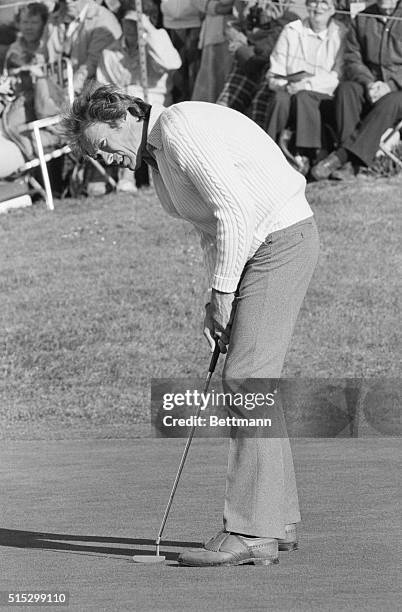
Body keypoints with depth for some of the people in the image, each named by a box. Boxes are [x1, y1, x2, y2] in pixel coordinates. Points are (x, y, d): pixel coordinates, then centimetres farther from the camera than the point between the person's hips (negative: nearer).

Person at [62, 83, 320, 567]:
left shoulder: (180, 128, -16)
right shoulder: (156, 156, 15)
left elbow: (235, 209, -23)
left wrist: (222, 292, -16)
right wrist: (217, 300, 6)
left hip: (281, 236, -10)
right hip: (255, 249, 10)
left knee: (246, 379, -13)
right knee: (248, 383, 12)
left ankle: (250, 532, -15)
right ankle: (276, 521, 17)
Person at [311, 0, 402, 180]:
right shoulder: (362, 19, 13)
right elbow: (352, 59, 7)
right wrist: (368, 84, -13)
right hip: (369, 86, 3)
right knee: (345, 89, -29)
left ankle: (341, 156, -41)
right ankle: (351, 162, -40)